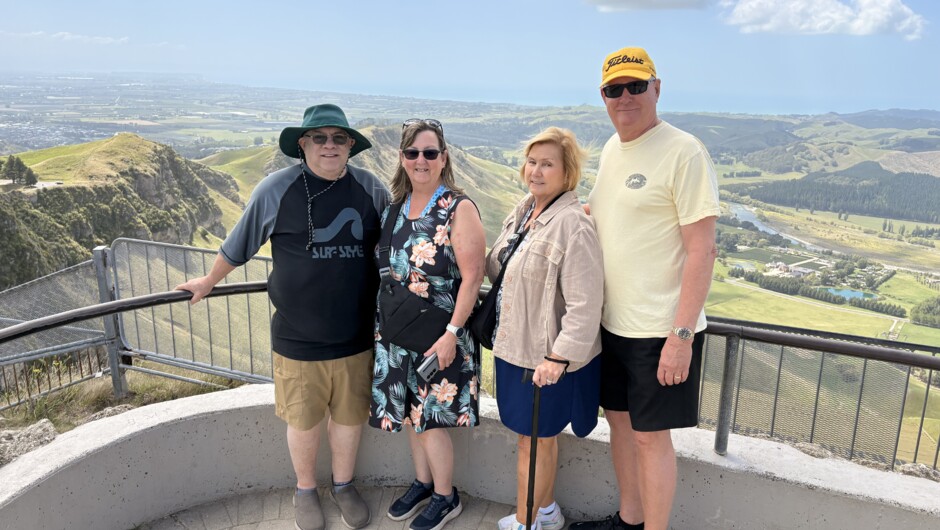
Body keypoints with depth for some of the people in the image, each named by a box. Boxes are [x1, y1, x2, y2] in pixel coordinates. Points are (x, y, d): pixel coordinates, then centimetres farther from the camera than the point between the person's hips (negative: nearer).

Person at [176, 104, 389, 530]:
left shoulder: (371, 189, -2)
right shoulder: (277, 189, -8)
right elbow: (237, 245, 6)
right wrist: (209, 282, 18)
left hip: (356, 336, 2)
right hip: (298, 338, -1)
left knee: (350, 415, 17)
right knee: (303, 420, 15)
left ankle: (343, 485, 43)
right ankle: (305, 489, 42)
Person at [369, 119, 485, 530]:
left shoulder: (459, 208, -12)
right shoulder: (395, 206, 6)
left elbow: (472, 277, -16)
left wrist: (451, 334, -20)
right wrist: (384, 320, 11)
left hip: (438, 334, -6)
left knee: (430, 418, 2)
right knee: (409, 412, 17)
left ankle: (445, 497, 25)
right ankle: (423, 481, 39)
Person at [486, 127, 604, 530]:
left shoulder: (573, 225, -21)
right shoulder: (523, 210, 5)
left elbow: (584, 304, -24)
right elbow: (498, 267, 20)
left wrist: (559, 357, -26)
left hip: (545, 357, -8)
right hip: (514, 344, 8)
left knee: (533, 438, 8)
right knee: (541, 435, 22)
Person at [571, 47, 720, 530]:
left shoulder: (683, 152, -14)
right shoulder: (610, 149, 9)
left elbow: (700, 250, -17)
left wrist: (681, 334, -21)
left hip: (660, 329, -7)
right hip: (612, 322, 8)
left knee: (649, 434, 3)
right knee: (620, 419, 18)